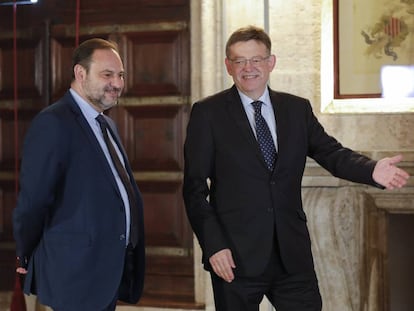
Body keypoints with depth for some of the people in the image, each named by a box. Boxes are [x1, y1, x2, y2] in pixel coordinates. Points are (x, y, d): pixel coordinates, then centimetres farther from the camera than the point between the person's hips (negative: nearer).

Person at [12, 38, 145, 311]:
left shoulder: (107, 125, 15)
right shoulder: (54, 123, -14)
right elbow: (33, 199, -15)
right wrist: (27, 257, -4)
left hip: (113, 271, 9)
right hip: (78, 273, -8)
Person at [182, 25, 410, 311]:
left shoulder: (298, 109, 10)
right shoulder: (208, 113, 0)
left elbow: (332, 153, 6)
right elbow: (195, 187, -3)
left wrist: (372, 170, -15)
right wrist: (213, 244, -12)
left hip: (292, 253, 3)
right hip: (236, 255, -3)